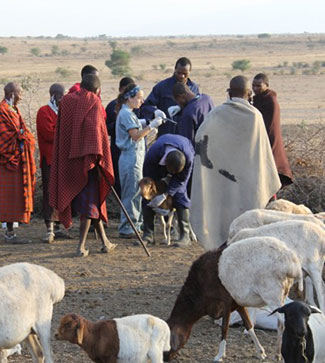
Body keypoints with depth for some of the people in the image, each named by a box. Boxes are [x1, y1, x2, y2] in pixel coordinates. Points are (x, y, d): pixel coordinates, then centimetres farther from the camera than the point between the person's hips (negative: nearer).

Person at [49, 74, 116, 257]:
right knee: (90, 200, 1)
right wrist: (98, 156, -14)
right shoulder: (94, 102, -7)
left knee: (92, 199, 16)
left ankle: (105, 241, 22)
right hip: (87, 158, -5)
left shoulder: (66, 100, 7)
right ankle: (81, 245, -4)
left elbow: (61, 132, 10)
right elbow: (97, 129, -15)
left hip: (69, 158, 5)